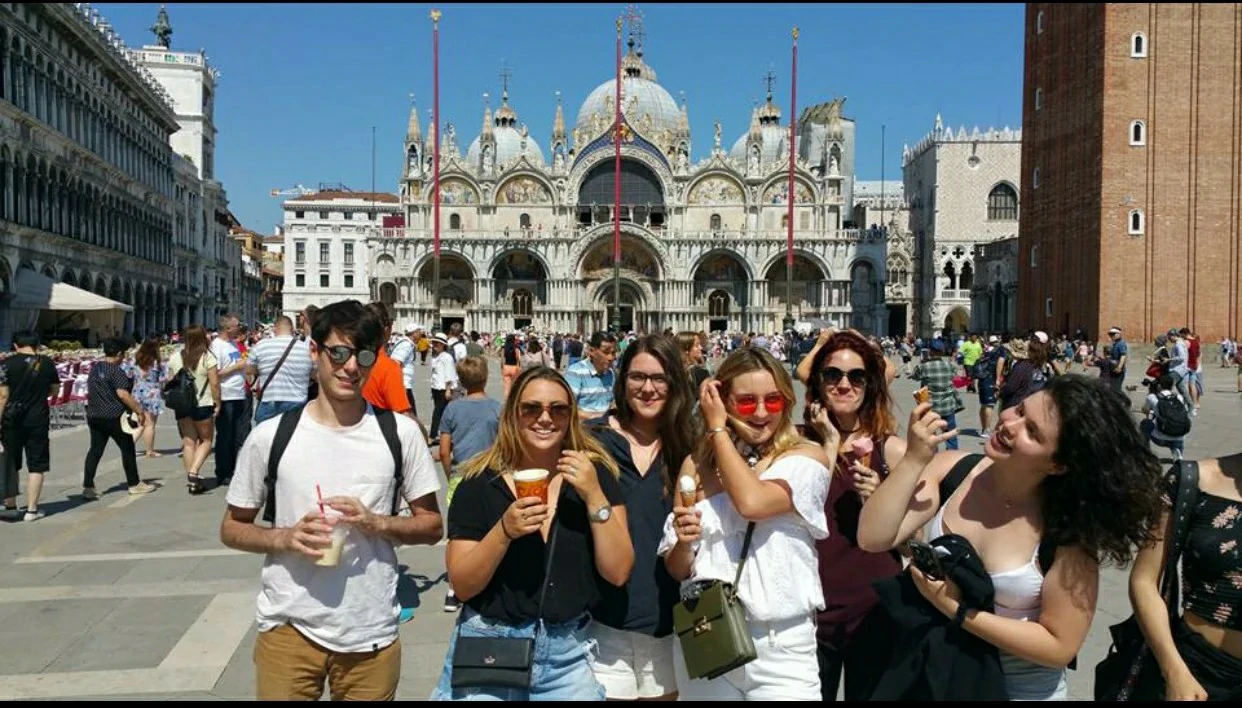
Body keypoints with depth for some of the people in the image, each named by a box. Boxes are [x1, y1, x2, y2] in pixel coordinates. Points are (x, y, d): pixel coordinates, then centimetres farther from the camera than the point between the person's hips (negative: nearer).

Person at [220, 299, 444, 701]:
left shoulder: (400, 433, -3)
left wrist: (377, 523, -15)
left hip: (372, 634, 1)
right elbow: (232, 529, 5)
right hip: (289, 630, 0)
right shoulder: (271, 436, -4)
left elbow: (432, 525, 3)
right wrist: (285, 537, -14)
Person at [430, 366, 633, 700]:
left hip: (568, 653, 1)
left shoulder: (595, 473, -3)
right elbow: (462, 585, -8)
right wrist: (504, 531, -23)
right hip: (488, 649, -1)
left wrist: (594, 497, -19)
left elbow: (618, 572, -8)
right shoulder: (480, 483, -6)